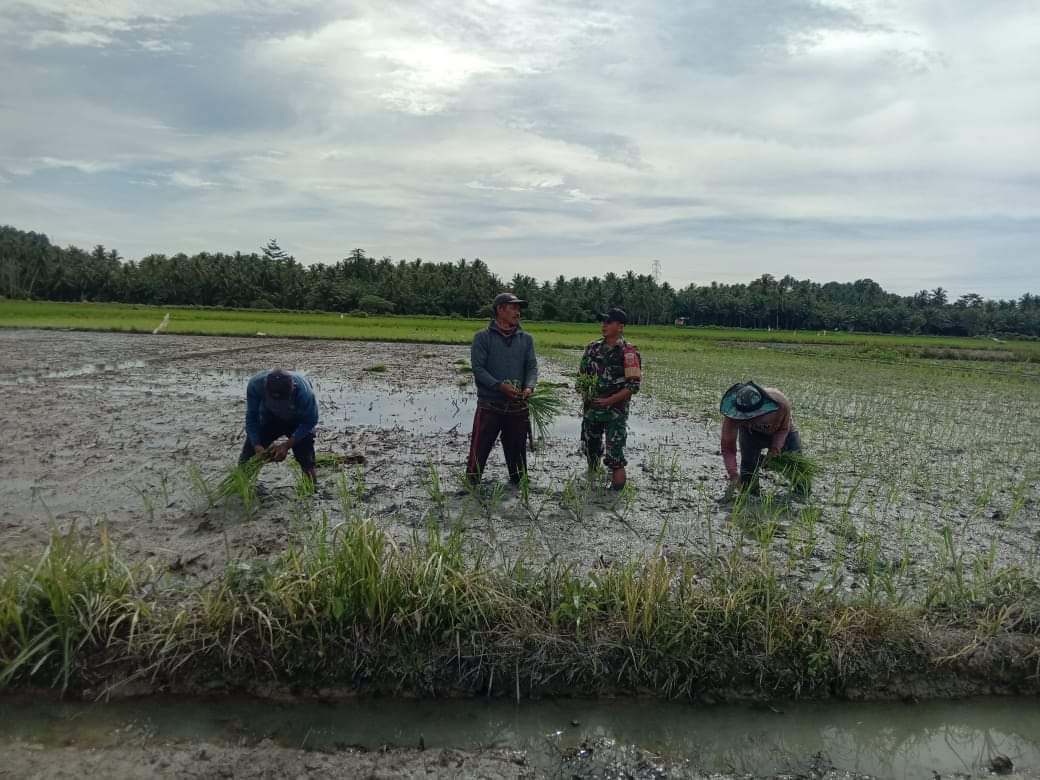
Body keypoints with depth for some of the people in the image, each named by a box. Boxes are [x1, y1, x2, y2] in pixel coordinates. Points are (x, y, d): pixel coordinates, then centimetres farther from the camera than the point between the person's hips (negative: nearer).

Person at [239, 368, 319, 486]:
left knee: (306, 458, -16)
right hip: (270, 419, 2)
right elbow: (251, 419, -20)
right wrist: (257, 446, -31)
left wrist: (287, 445, -31)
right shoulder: (255, 384, -34)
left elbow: (309, 421, -25)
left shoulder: (303, 391, -41)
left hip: (298, 422, -2)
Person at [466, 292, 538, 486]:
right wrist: (499, 385, -21)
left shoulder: (526, 338, 11)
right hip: (489, 405, -4)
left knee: (517, 452, 13)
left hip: (518, 406, 4)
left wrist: (529, 387, -15)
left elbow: (532, 366, 5)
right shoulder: (483, 337, -1)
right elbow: (478, 368, -8)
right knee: (479, 451, -4)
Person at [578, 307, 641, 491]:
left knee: (614, 456, -7)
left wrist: (609, 400, -19)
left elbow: (633, 385, -14)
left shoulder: (628, 352, -10)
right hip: (591, 410, 6)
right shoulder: (593, 347, 7)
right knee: (590, 449, 18)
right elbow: (581, 374, 16)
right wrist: (585, 394, -2)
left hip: (616, 412, -6)